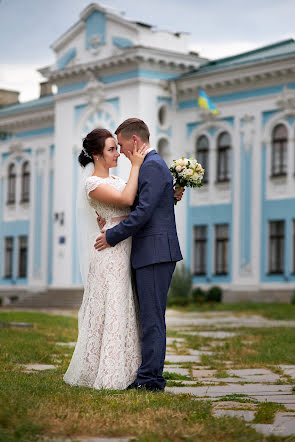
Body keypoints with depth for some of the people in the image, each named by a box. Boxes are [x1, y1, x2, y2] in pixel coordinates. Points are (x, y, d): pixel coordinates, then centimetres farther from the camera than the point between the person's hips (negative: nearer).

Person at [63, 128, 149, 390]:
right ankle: (104, 375, 1)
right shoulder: (92, 184, -10)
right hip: (110, 253, -9)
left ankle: (122, 371, 16)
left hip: (125, 254, 9)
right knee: (109, 311, -6)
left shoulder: (115, 180, 16)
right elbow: (127, 199, -22)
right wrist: (135, 166, -15)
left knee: (123, 310, 10)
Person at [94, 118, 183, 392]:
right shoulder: (152, 165, 20)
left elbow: (144, 212, -19)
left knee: (152, 318, -8)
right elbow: (138, 207, 19)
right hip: (152, 254, 10)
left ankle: (151, 378, -5)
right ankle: (149, 375, 15)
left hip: (155, 253, -10)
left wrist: (112, 236, -11)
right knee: (149, 318, 11)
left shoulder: (152, 166, -12)